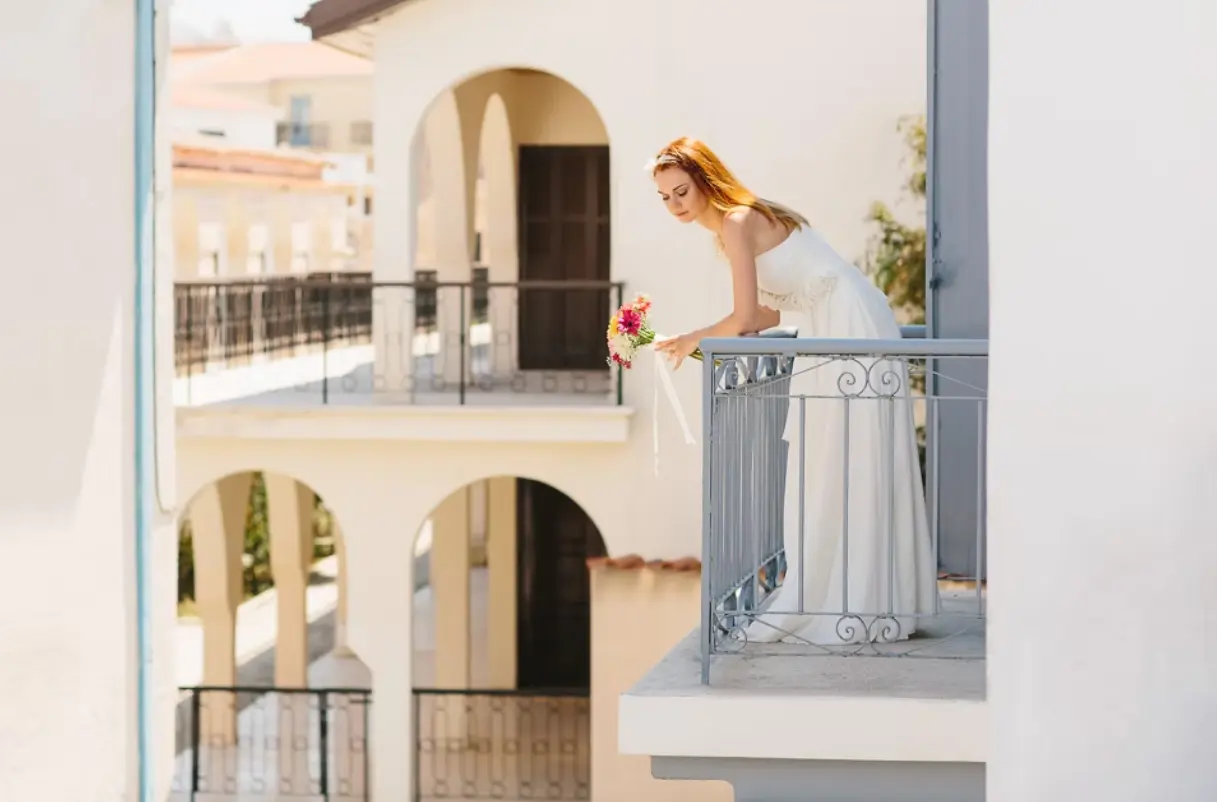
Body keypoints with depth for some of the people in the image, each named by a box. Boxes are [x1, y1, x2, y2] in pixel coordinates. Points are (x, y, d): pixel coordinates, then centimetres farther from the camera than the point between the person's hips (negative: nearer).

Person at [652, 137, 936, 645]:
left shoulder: (736, 223, -14)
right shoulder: (741, 223, 14)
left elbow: (743, 319, -18)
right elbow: (772, 312, 15)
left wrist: (694, 339, -1)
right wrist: (703, 341, 11)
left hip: (853, 335, -10)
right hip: (832, 336, 10)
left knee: (841, 470, -6)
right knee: (827, 469, 11)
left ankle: (840, 610, -3)